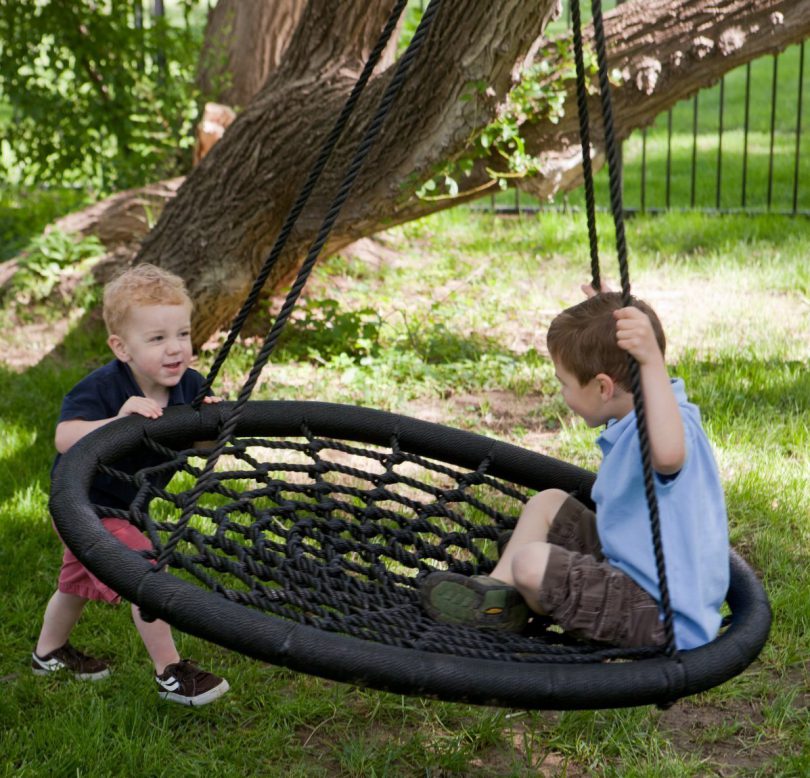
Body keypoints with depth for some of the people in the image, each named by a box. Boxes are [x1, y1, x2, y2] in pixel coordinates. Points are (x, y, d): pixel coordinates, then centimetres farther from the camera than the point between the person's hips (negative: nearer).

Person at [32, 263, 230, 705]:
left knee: (78, 582, 28)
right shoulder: (101, 388, -33)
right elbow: (65, 437, -47)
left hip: (124, 506, 8)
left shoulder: (188, 386, -16)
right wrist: (118, 420, -58)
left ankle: (49, 653, 51)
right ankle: (170, 675, 1)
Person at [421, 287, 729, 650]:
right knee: (548, 501, 16)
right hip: (631, 566, 11)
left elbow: (668, 455, -55)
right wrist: (607, 325, 26)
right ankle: (498, 596, 11)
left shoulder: (674, 423, -27)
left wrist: (652, 361, -57)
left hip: (659, 617, -11)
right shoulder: (634, 415, 4)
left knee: (532, 563, -25)